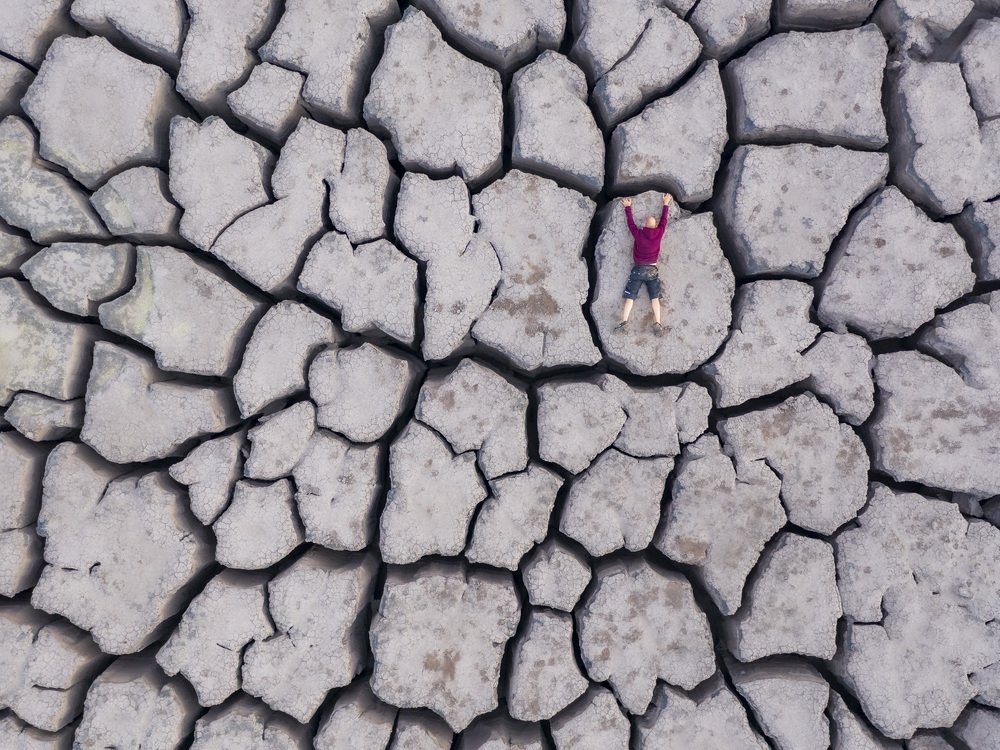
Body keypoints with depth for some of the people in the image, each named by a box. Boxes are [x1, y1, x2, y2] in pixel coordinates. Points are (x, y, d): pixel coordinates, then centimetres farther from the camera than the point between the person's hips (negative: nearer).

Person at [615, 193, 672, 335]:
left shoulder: (638, 234, -6)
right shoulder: (658, 233, -3)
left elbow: (630, 222, 9)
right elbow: (664, 220, 12)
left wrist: (628, 207, 23)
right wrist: (666, 204, 26)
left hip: (638, 269, -1)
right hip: (652, 269, 1)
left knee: (630, 297, 0)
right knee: (655, 297, -1)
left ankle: (624, 321, -13)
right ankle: (657, 323, -13)